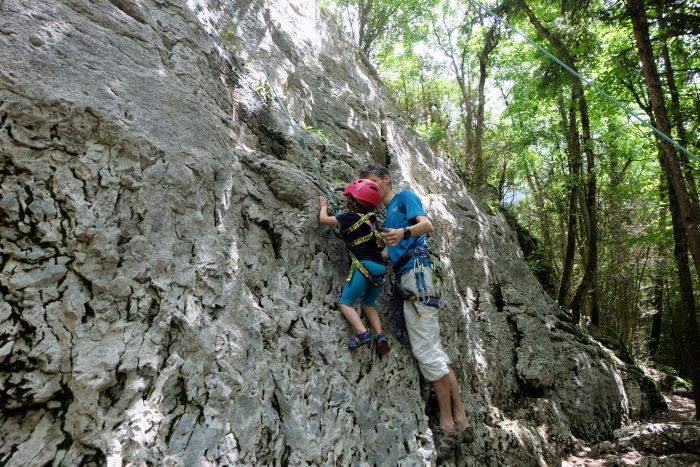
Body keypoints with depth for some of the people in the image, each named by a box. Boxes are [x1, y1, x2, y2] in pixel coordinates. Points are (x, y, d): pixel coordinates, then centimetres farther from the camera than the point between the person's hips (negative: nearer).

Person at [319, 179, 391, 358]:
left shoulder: (350, 217, -2)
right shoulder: (370, 218, 17)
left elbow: (323, 219, 7)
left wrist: (324, 206, 28)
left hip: (364, 266, -7)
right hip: (380, 268, 7)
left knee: (346, 302, 4)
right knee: (368, 304, 23)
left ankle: (362, 333, -17)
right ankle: (380, 336, 5)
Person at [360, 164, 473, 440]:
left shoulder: (404, 196, 5)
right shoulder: (389, 214, 28)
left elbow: (427, 224, -14)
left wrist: (403, 232, -31)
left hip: (415, 271, -9)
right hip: (407, 274, 9)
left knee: (426, 351, -8)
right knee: (433, 350, 7)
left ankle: (448, 422, 0)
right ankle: (460, 418, 12)